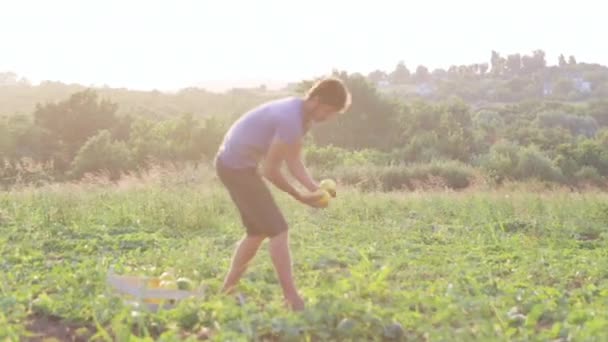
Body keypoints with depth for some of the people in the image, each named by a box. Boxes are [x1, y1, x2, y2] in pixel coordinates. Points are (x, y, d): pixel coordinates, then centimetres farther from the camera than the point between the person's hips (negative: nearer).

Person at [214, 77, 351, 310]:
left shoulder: (302, 115, 5)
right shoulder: (291, 120, -25)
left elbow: (294, 161, 4)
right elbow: (270, 170, -21)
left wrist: (315, 188, -10)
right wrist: (300, 197, -11)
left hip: (232, 164, 10)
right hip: (237, 166, -10)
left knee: (258, 231, 17)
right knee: (278, 230, -9)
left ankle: (227, 291, 24)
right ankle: (293, 299, -6)